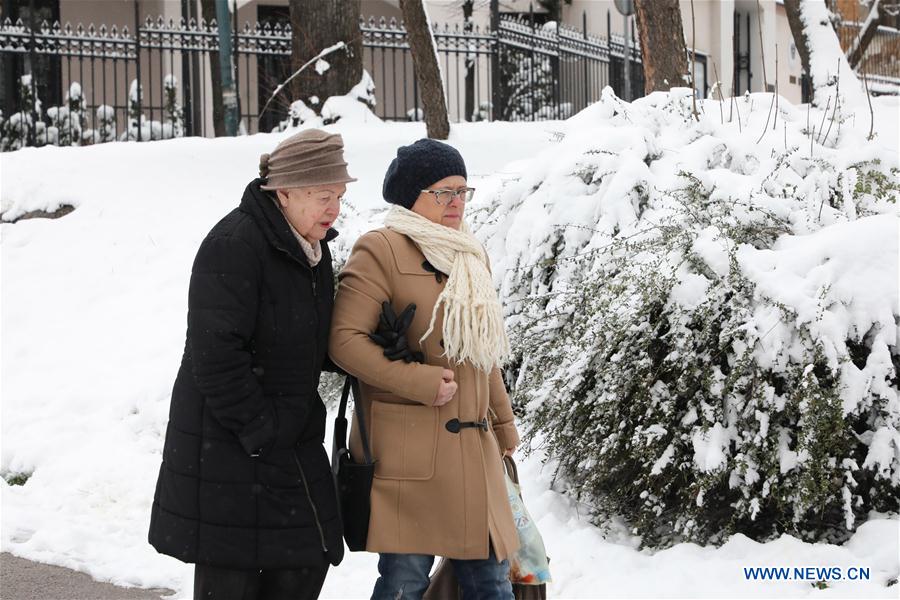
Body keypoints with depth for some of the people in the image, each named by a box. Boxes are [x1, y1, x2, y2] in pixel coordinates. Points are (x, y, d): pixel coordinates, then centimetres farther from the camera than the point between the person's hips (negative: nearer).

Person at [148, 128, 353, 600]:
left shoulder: (312, 247, 10)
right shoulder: (234, 246, -20)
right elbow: (216, 355, -23)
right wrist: (260, 433, -20)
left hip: (294, 444, 9)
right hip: (226, 449, -9)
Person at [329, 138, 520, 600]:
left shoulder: (469, 255, 19)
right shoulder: (380, 250, -7)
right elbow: (345, 340, -15)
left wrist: (503, 422, 29)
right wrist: (421, 382, -19)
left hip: (473, 449, 8)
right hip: (409, 451, -7)